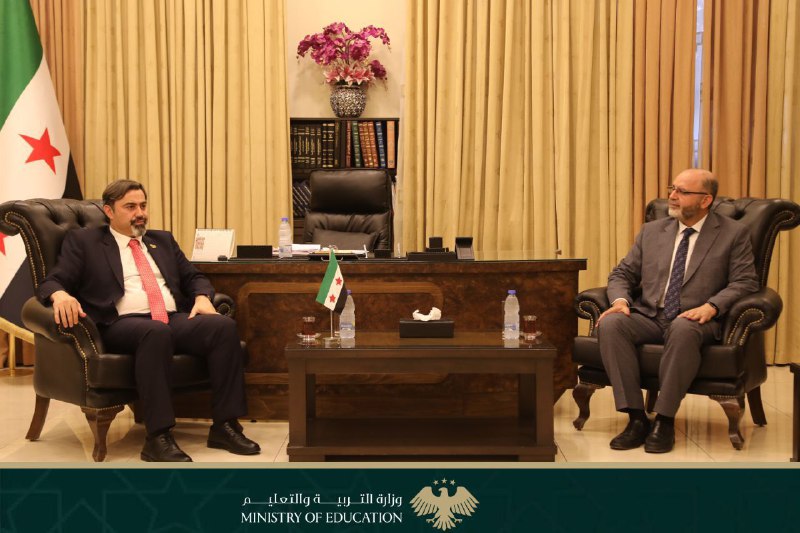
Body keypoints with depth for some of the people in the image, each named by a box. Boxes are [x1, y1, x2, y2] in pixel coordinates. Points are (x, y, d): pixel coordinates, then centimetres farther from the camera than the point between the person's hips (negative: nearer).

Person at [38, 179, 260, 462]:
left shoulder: (163, 240, 26)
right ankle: (158, 437, -38)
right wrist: (61, 295, -22)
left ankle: (225, 426, -21)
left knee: (224, 325, -25)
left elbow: (193, 277, 25)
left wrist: (202, 297, 0)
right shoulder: (83, 241, 12)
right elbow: (52, 282, 3)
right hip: (124, 323, -5)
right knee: (156, 332, -40)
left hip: (176, 319, 5)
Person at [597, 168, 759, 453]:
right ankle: (637, 418, -25)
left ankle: (664, 420, -28)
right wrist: (621, 300, -8)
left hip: (694, 320, -4)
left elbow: (745, 282, -3)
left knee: (683, 330, -40)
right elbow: (621, 274, 15)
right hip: (648, 317, 4)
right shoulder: (651, 231, 15)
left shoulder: (733, 234, 5)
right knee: (610, 324, -28)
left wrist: (711, 306, -21)